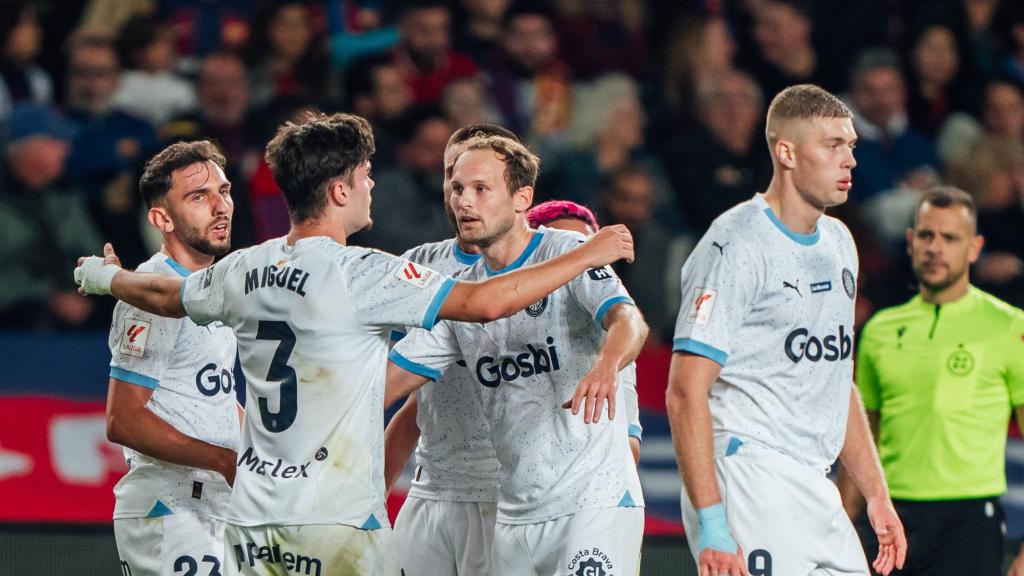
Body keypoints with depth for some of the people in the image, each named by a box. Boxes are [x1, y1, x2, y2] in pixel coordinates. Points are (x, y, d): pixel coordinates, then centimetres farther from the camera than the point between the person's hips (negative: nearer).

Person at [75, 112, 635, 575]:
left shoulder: (243, 270, 8)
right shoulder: (358, 273, -11)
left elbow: (164, 295, 30)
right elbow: (484, 302, -14)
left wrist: (106, 276, 53)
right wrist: (588, 254, -4)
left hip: (252, 516, 6)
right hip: (335, 521, -6)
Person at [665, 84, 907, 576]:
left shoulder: (838, 242, 17)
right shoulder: (737, 245, -11)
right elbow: (686, 393, -16)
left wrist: (876, 495, 20)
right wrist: (710, 524, -22)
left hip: (816, 493, 9)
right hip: (749, 483, -9)